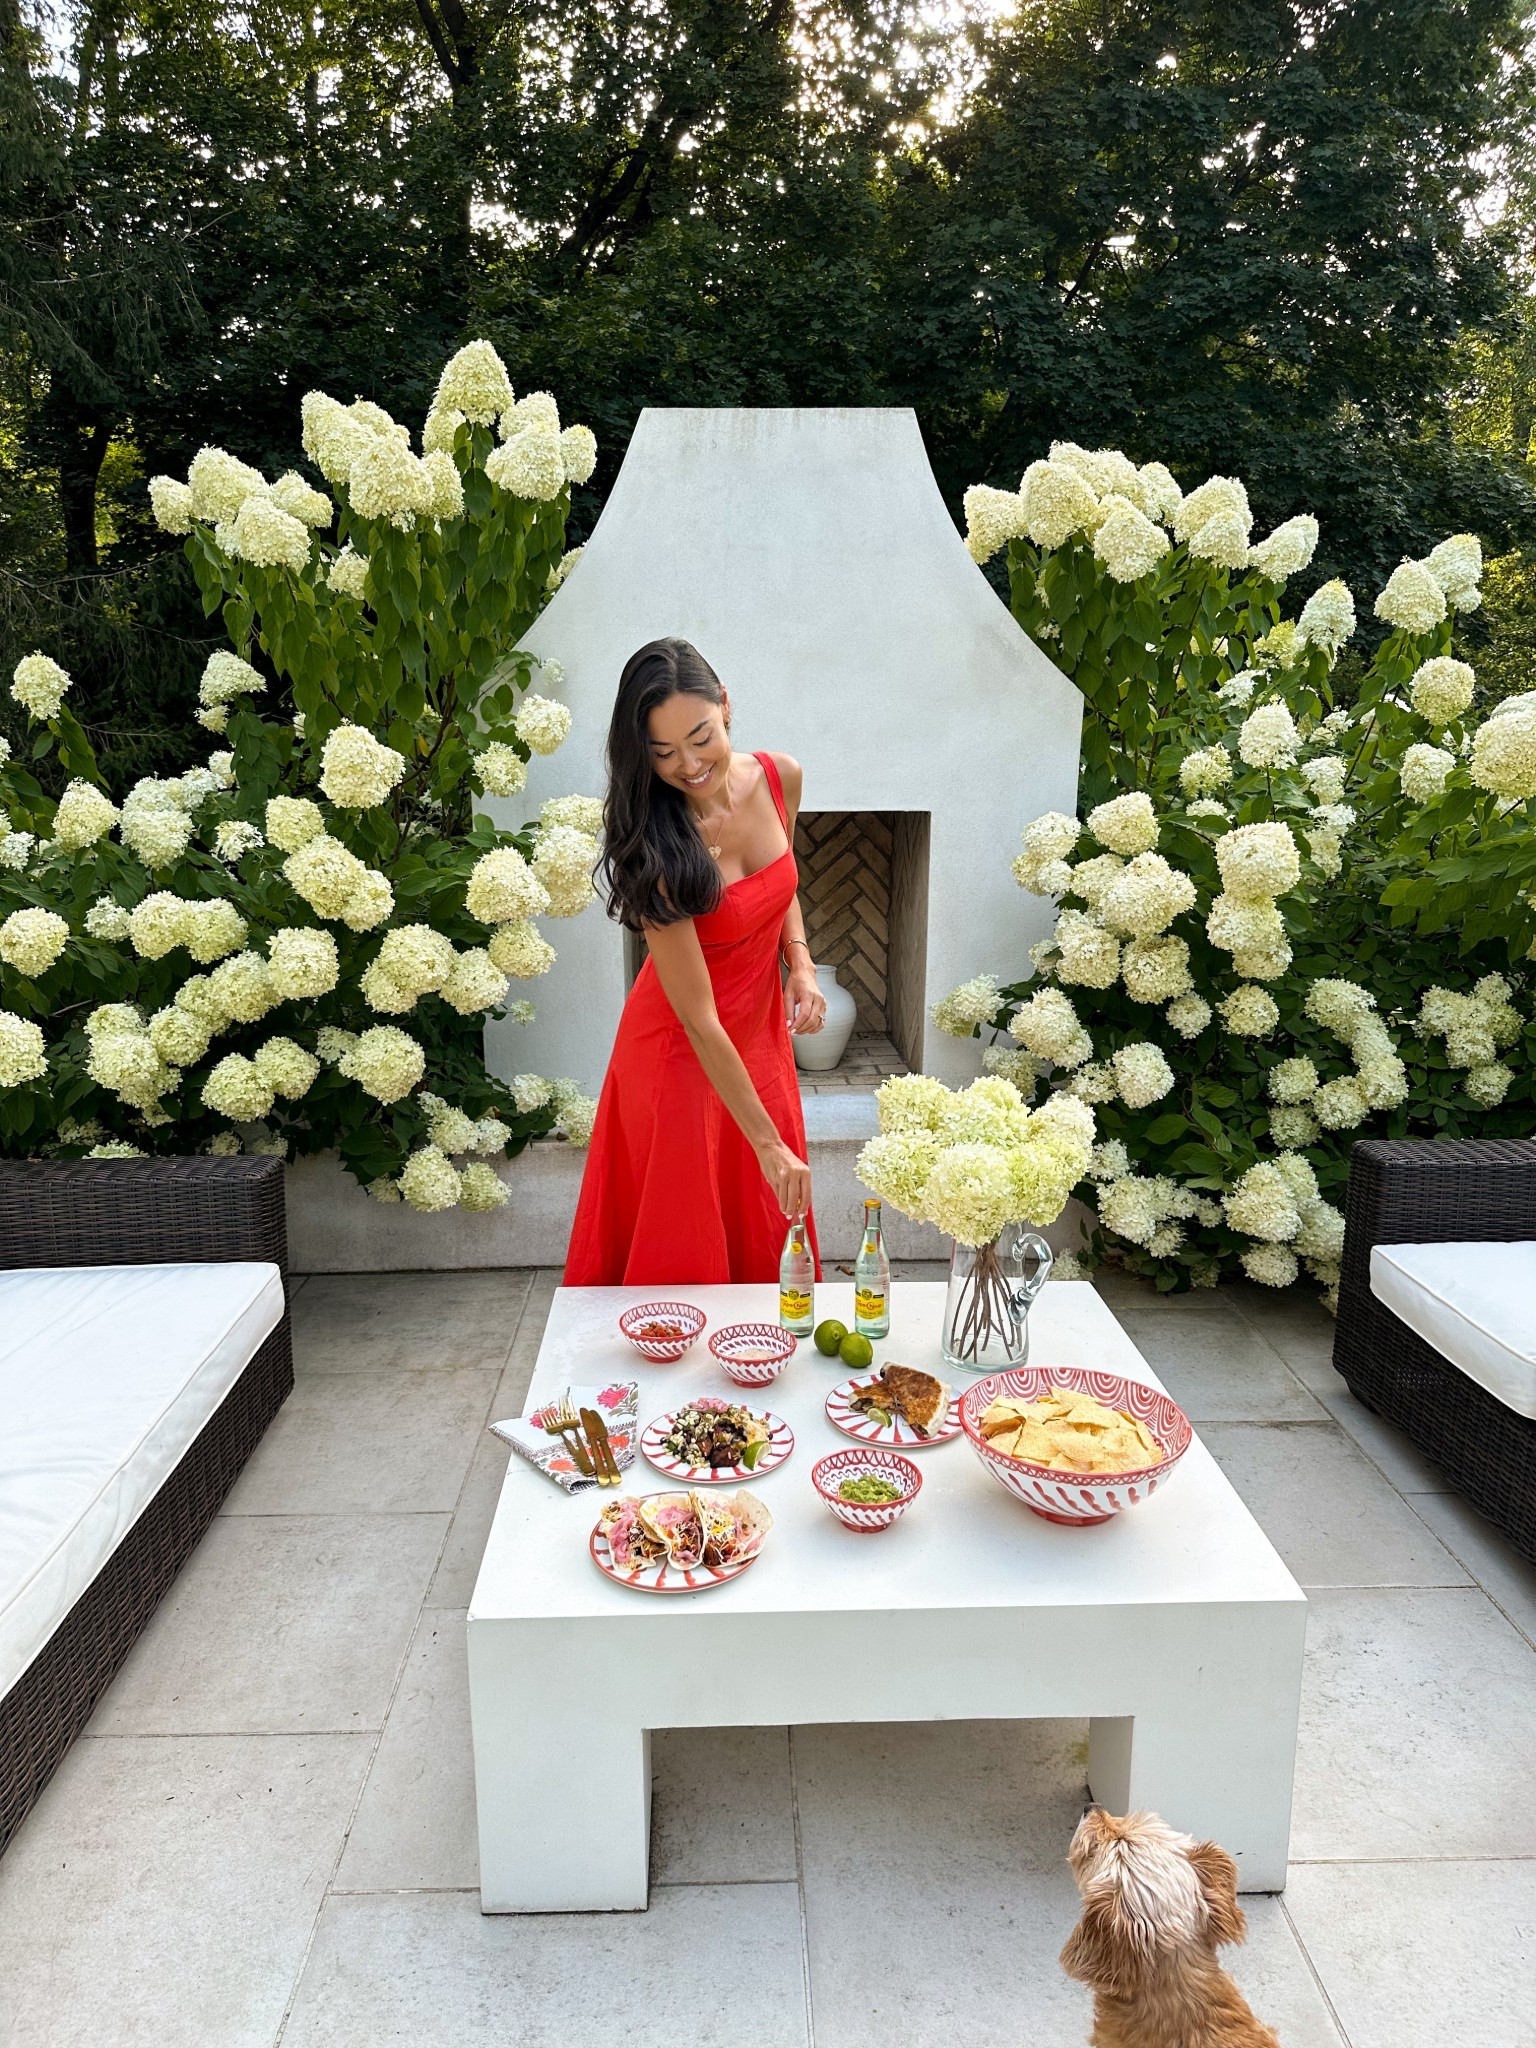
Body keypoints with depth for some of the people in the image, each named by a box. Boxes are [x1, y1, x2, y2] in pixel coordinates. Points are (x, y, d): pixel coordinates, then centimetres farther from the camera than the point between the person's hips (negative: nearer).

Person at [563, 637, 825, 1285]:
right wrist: (768, 1142, -26)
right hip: (680, 1054, -5)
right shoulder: (655, 847, -27)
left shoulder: (780, 778, -11)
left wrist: (801, 965, -8)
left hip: (761, 1036, 5)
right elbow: (699, 1019, -26)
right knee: (681, 1249, 9)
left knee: (767, 1226, 19)